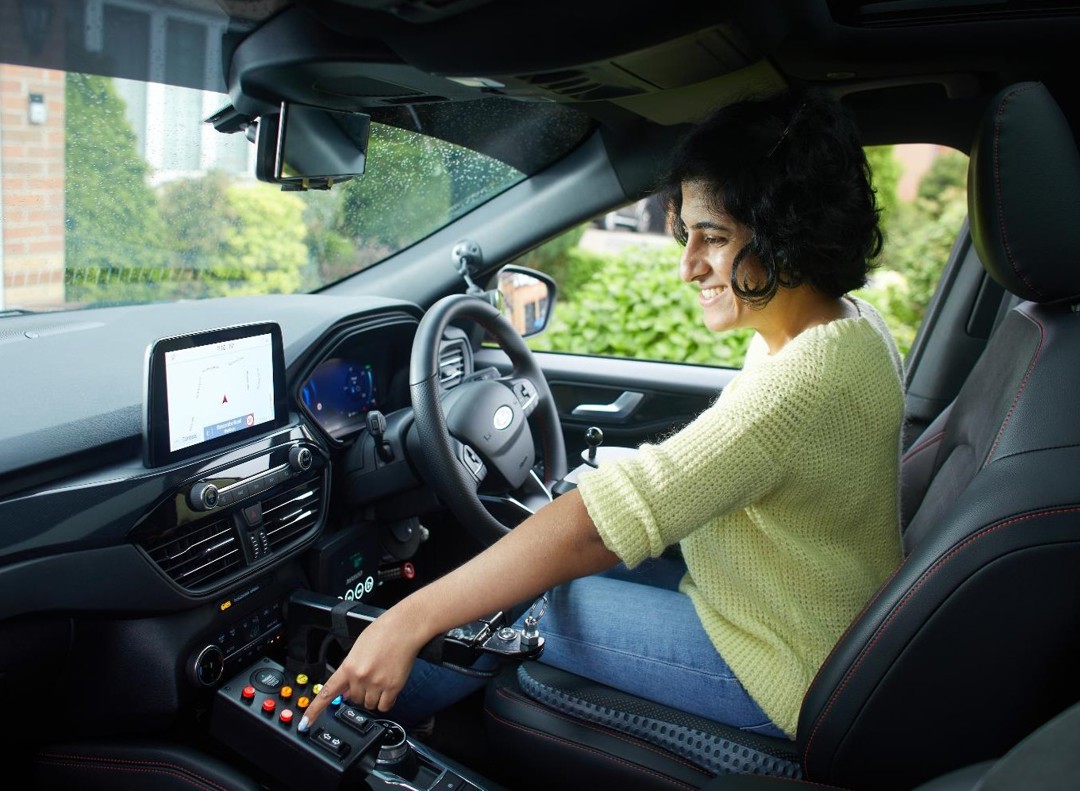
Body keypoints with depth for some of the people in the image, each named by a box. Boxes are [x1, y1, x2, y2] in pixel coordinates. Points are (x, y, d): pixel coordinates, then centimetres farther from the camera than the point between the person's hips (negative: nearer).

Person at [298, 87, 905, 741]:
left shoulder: (809, 378, -33)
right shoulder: (848, 322, -1)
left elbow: (606, 521, -36)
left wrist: (410, 621, -31)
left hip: (784, 673, -9)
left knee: (519, 605, -5)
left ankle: (376, 713, 22)